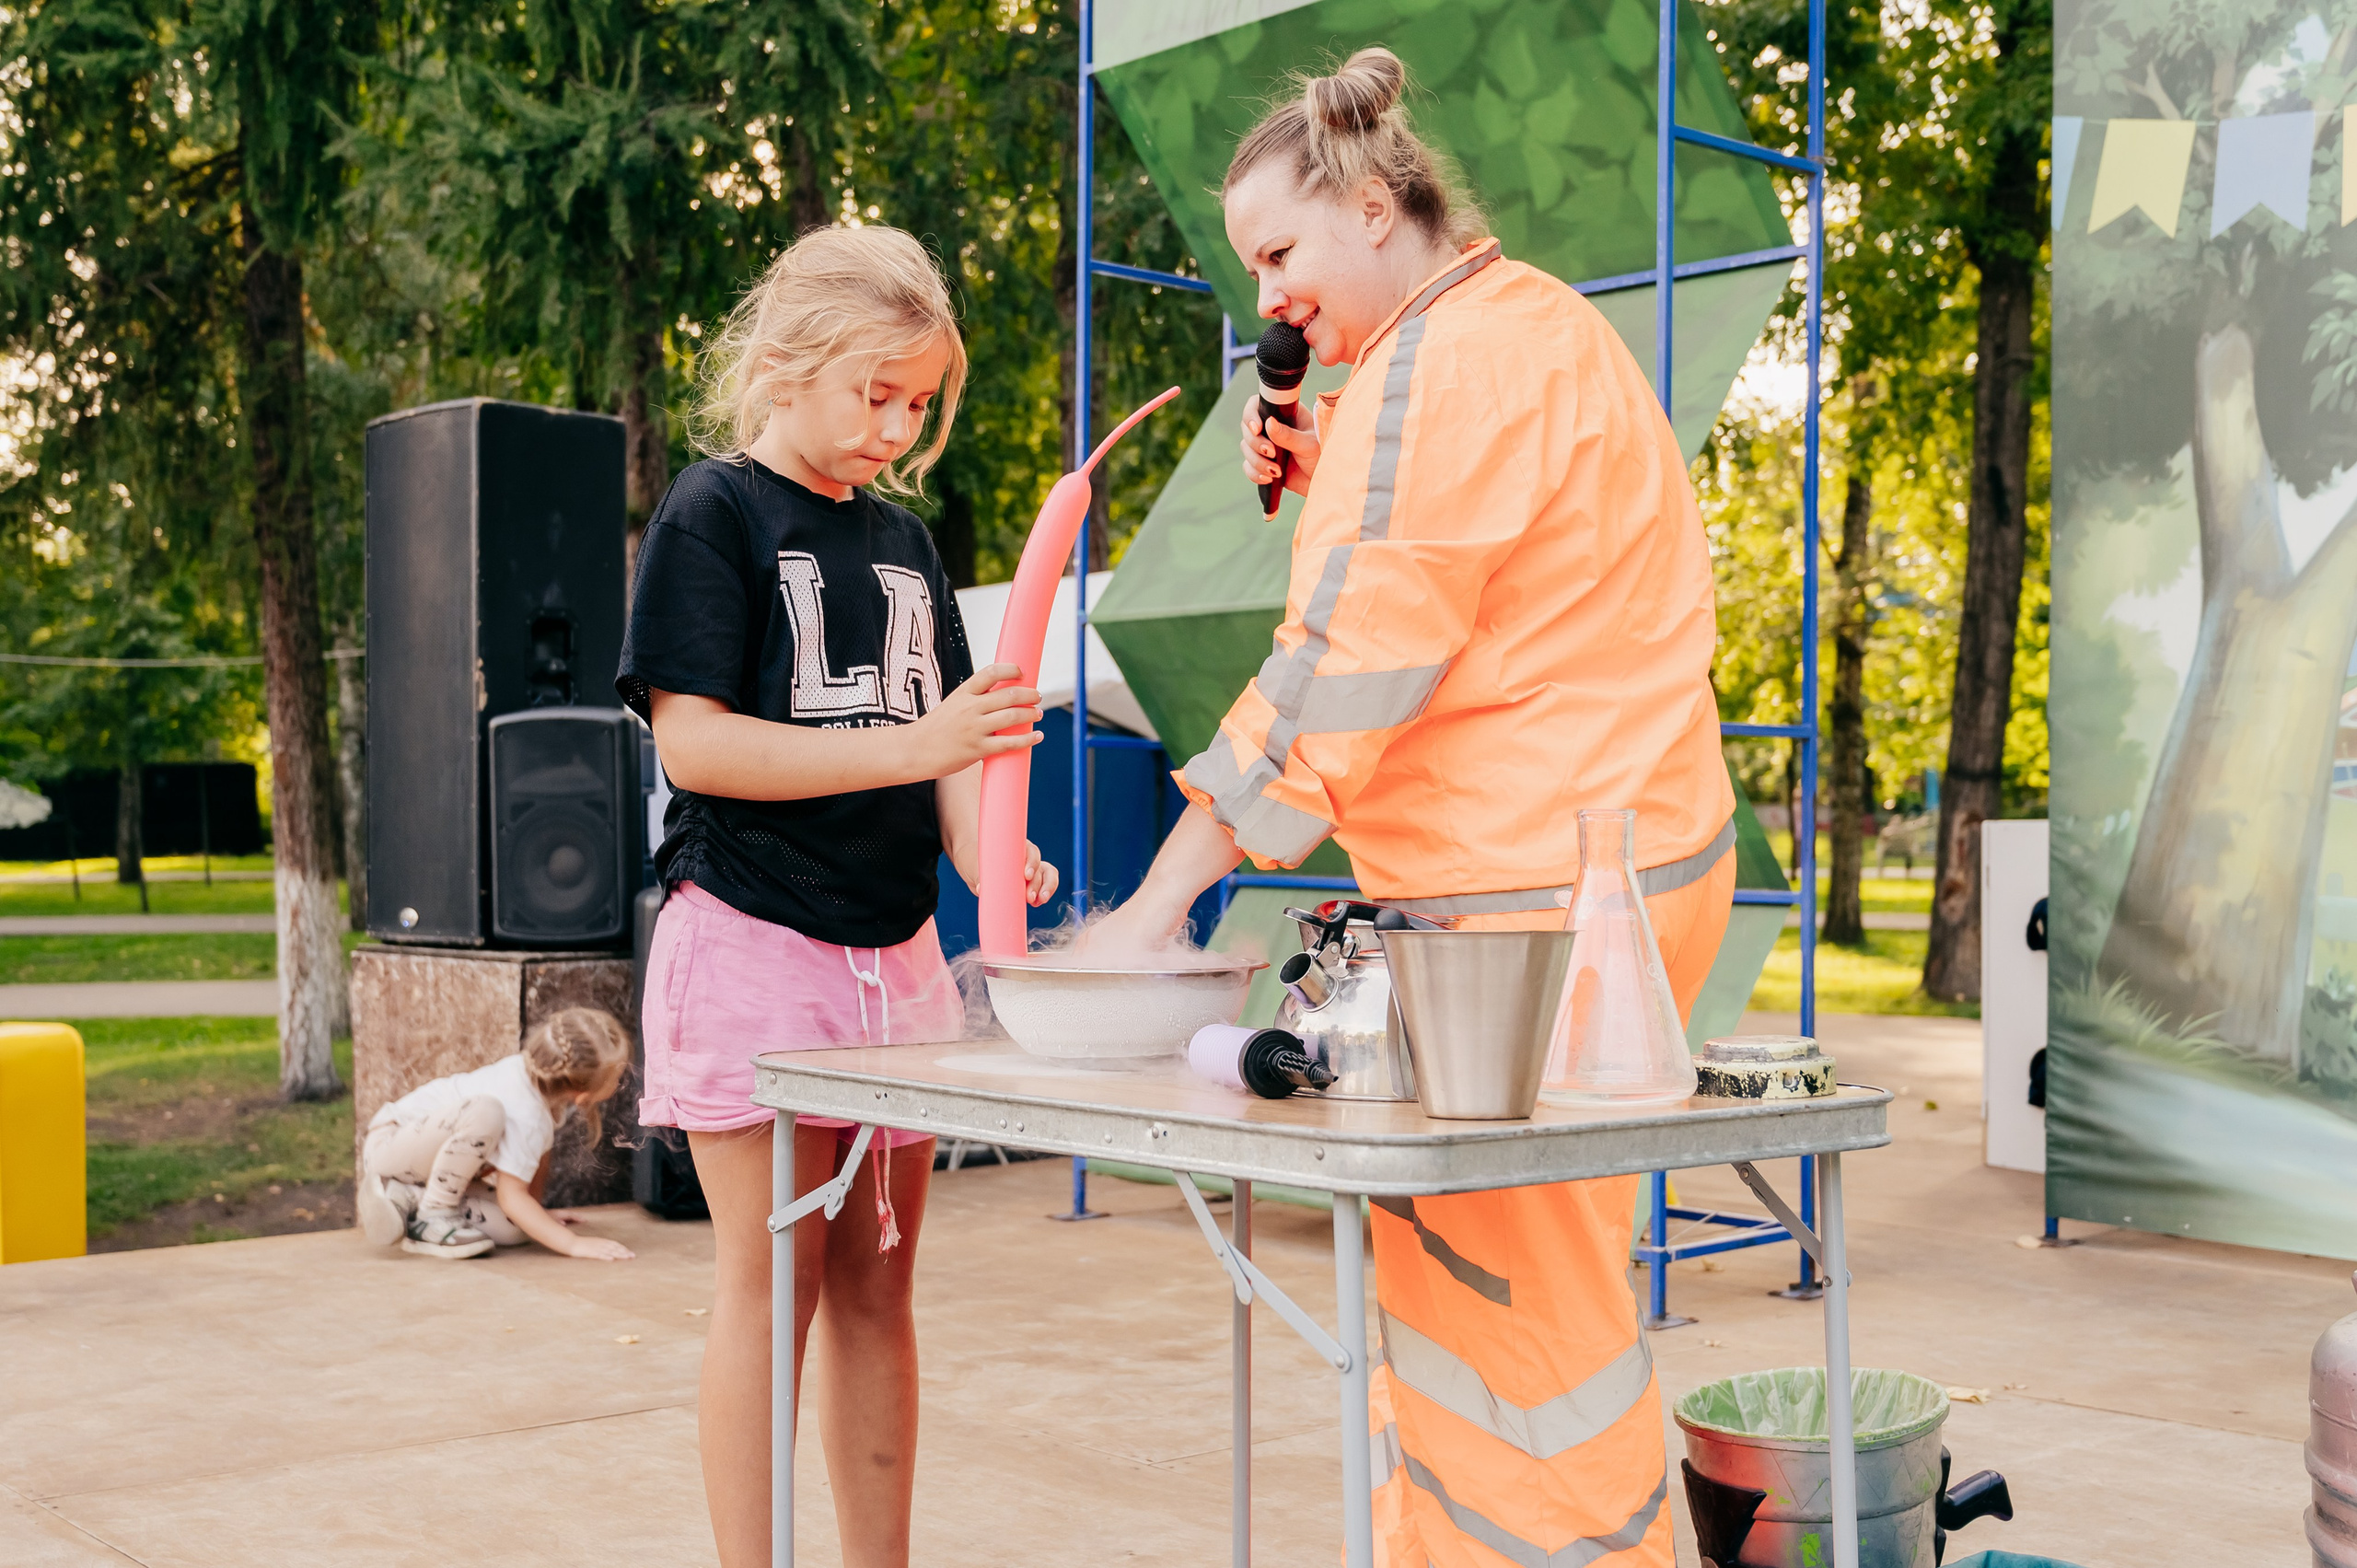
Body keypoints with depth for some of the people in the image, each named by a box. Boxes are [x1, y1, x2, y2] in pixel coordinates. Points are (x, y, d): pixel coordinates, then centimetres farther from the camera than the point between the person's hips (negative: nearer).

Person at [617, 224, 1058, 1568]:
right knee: (775, 1280, -3)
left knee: (878, 1281, 10)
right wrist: (912, 748, -21)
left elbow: (947, 734, 14)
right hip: (755, 946, -6)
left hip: (896, 950, 6)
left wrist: (981, 849, -8)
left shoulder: (903, 538, 15)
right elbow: (694, 742, -14)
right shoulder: (715, 513, -4)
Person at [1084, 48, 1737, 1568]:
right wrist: (1328, 484, 10)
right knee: (1454, 1269, 15)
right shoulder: (1543, 326, 18)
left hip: (1536, 900, -11)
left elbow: (1343, 665, -19)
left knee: (1511, 1302, -4)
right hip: (1617, 857, 11)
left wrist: (1160, 897, -15)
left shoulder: (1442, 362, -14)